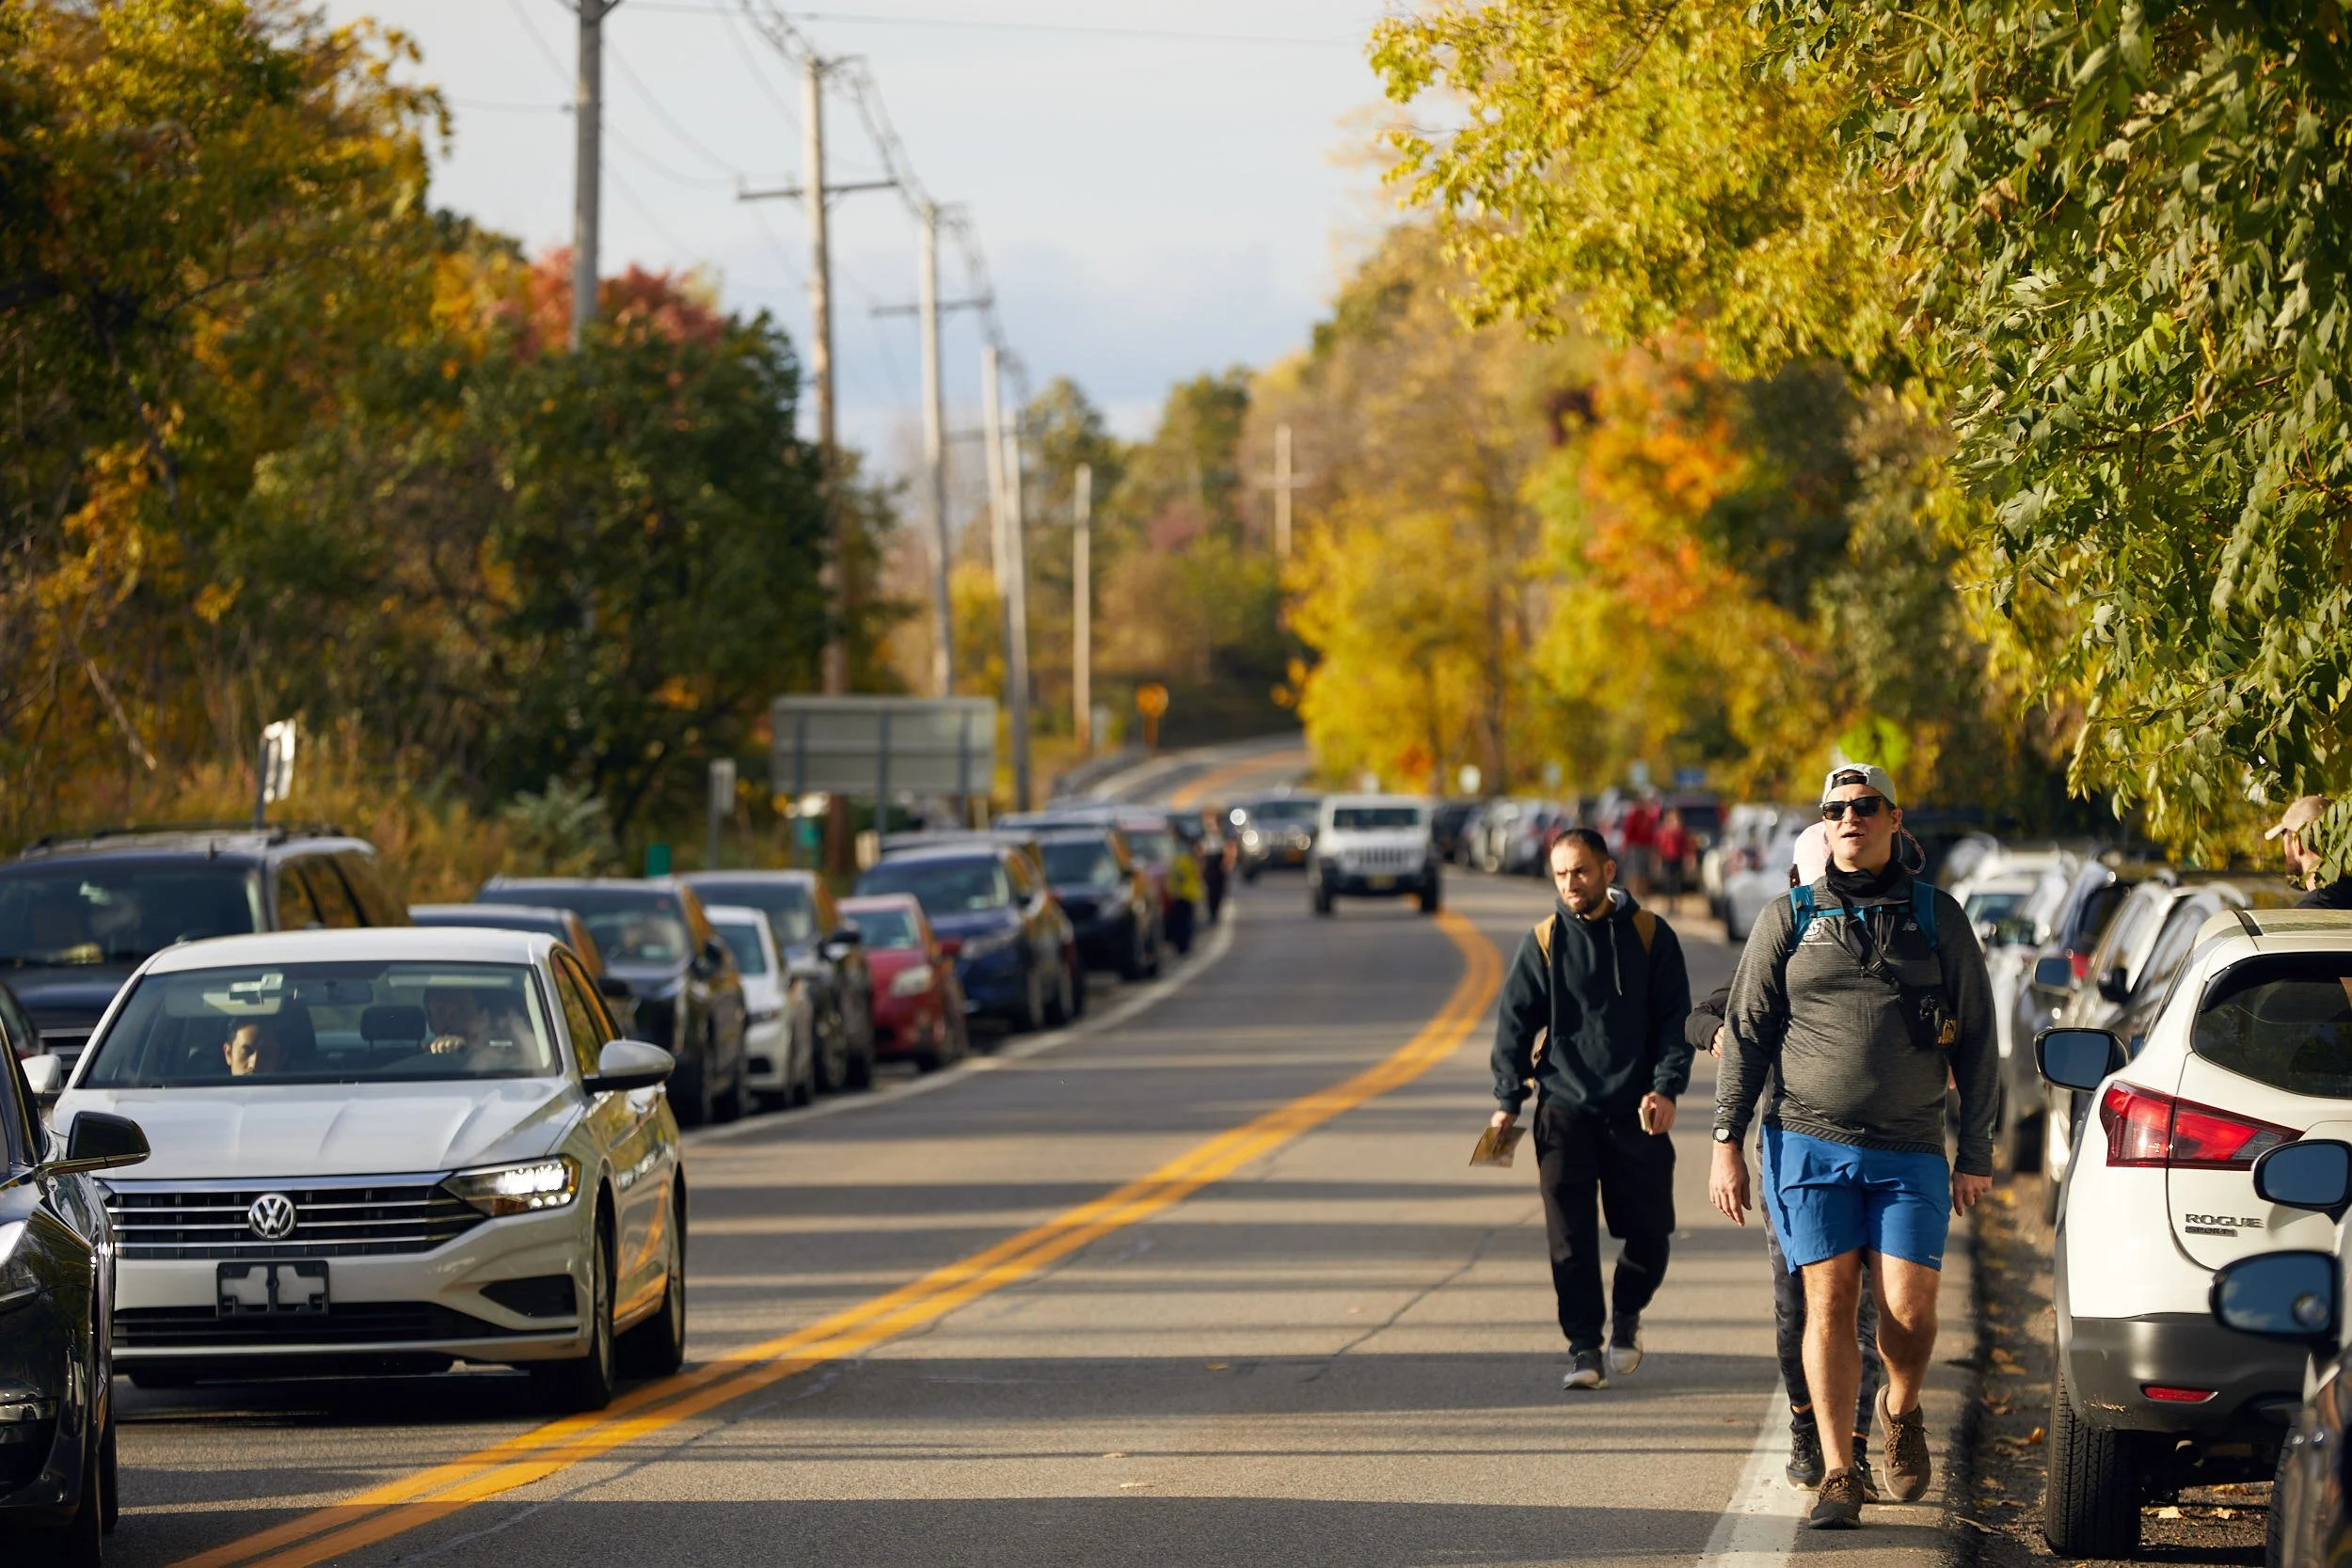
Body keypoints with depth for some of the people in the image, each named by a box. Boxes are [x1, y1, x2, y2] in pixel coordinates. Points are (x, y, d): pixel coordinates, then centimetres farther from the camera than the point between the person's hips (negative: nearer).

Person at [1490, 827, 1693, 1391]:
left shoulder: (1650, 935, 2)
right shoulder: (1543, 941, 3)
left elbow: (1675, 1018, 3)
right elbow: (1515, 1022, 7)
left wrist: (1667, 1086, -10)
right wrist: (1508, 1100, -1)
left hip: (1636, 1111, 0)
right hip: (1564, 1107, 0)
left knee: (1648, 1232, 3)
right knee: (1570, 1238, -7)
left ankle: (1627, 1314, 29)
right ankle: (1584, 1348, 0)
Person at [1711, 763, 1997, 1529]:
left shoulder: (1938, 918, 7)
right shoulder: (1789, 919, 7)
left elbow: (1977, 1042, 10)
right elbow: (1745, 1033, 8)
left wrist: (1975, 1153, 6)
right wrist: (1727, 1142, 0)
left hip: (1909, 1153, 0)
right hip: (1809, 1146, 0)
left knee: (1909, 1308, -8)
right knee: (1830, 1302, -5)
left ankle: (1902, 1410, 24)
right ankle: (1838, 1473, 1)